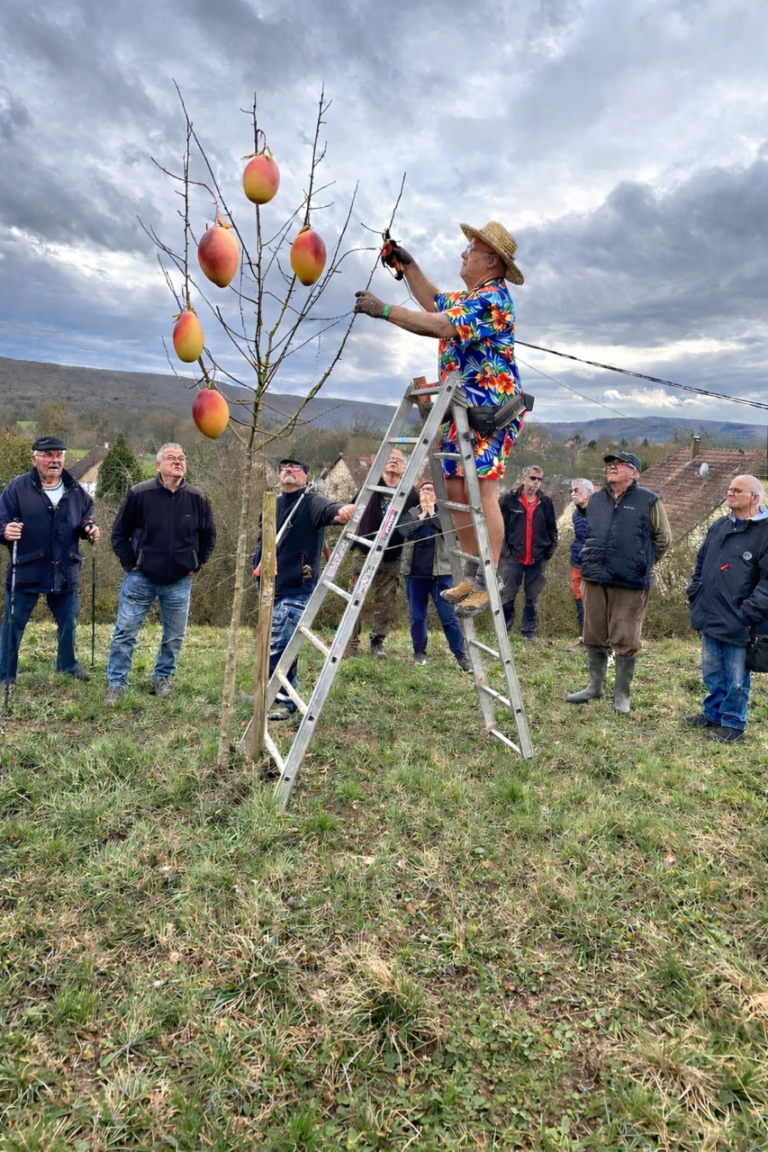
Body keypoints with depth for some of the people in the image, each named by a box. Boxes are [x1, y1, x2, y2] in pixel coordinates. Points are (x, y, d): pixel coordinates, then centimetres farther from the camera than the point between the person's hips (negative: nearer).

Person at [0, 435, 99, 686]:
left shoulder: (75, 490, 4)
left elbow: (86, 519, 17)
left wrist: (90, 530, -4)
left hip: (65, 571, 4)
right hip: (26, 571, -3)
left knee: (68, 622, 17)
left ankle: (67, 664, 38)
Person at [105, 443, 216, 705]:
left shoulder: (198, 499, -3)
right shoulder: (140, 494, -8)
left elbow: (208, 537, 11)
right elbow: (119, 534, 1)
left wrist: (195, 565, 6)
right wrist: (130, 563, -4)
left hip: (179, 582, 2)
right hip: (140, 579, -2)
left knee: (174, 637, 11)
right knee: (124, 632, 1)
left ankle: (162, 679, 30)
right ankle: (116, 684, 14)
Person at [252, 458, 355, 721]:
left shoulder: (312, 503, -6)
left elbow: (327, 508, -29)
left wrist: (340, 510, -51)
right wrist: (258, 563, 11)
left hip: (297, 590, -6)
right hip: (271, 587, 6)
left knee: (280, 647, -9)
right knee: (270, 647, 15)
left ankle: (285, 701, 6)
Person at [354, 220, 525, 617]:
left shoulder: (493, 299, -11)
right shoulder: (468, 297, 21)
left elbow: (442, 325, -24)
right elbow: (433, 302, 38)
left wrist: (385, 310, -22)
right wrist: (407, 264, 30)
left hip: (490, 409, -10)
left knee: (483, 492, -13)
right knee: (456, 489, 6)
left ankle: (489, 585, -9)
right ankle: (472, 575, 14)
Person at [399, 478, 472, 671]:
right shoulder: (411, 513, 11)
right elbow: (405, 530, -9)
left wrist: (433, 514, -12)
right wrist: (422, 516, -11)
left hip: (440, 571, -2)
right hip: (415, 572, 2)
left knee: (448, 616, -5)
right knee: (417, 616, 6)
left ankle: (462, 656, 2)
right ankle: (419, 652, 22)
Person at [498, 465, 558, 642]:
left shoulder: (546, 503, 8)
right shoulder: (508, 499, -2)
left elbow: (552, 530, 13)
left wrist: (549, 552, 4)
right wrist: (503, 550, -6)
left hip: (538, 559, 3)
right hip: (512, 557, -3)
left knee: (533, 599, 9)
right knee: (507, 597, 1)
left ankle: (529, 633, 18)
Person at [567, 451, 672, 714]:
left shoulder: (648, 501, -3)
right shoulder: (595, 500, 12)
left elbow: (663, 538, 3)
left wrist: (641, 564, 6)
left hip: (630, 584, -5)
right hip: (594, 580, 5)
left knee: (625, 642, 2)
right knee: (595, 638, 14)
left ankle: (621, 694, 16)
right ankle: (595, 687, 29)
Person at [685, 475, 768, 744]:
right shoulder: (719, 527, 12)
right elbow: (701, 564, 20)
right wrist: (695, 598, 12)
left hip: (738, 623, -7)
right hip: (710, 618, 7)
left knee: (736, 679, 7)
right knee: (712, 674, 19)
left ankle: (733, 724, 22)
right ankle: (713, 714, 35)